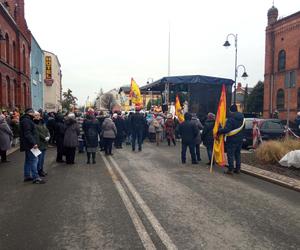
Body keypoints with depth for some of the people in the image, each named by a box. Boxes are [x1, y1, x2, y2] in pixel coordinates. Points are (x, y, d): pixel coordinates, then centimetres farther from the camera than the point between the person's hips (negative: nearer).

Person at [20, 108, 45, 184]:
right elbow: (27, 134, -25)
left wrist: (33, 142, 21)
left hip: (28, 144, 11)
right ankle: (36, 178, -8)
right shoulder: (26, 121, -16)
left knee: (28, 160, 16)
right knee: (34, 160, -10)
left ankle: (27, 176, 24)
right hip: (29, 144, -11)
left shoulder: (26, 120, 17)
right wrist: (34, 143, -27)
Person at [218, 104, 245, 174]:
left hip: (232, 140, -8)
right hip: (240, 139, 8)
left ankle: (230, 169, 0)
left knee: (230, 154, -1)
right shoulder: (242, 118, 7)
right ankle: (238, 169, 20)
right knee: (238, 154, 15)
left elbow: (226, 129, -26)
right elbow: (243, 127, 18)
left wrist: (219, 131, -16)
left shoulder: (231, 118, -19)